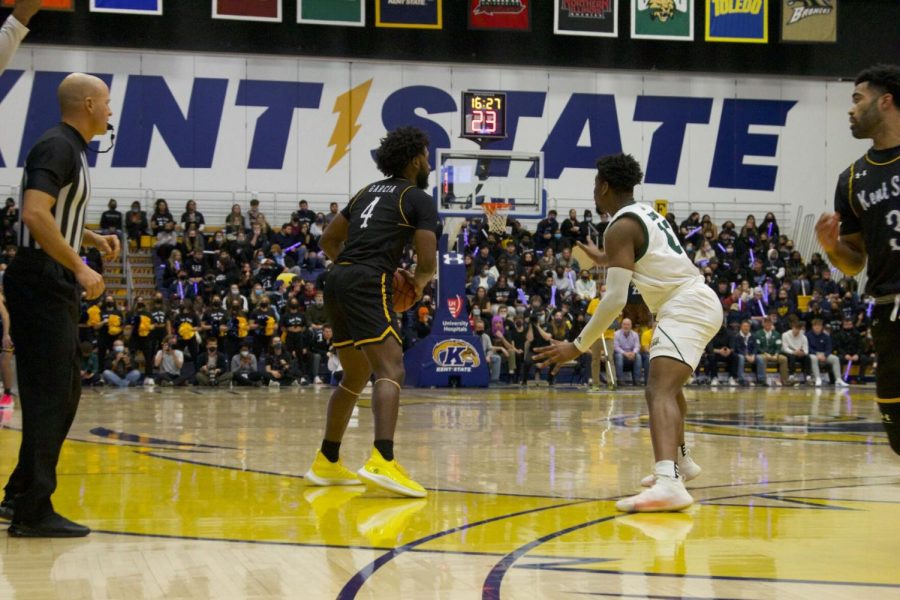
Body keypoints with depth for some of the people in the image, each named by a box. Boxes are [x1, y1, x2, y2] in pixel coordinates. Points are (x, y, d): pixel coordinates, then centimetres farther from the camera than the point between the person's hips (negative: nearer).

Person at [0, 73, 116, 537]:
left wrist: (92, 239, 14)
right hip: (41, 287, -10)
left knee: (64, 394, 15)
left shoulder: (71, 149, 17)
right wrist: (80, 268, -24)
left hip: (54, 289, 10)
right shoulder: (56, 147, -14)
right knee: (48, 397, -8)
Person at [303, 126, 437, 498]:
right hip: (368, 286, -8)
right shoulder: (419, 199, 4)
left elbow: (329, 241, 28)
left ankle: (327, 463, 25)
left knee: (356, 376, 21)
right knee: (391, 370, -19)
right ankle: (382, 461, -39)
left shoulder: (368, 192, 25)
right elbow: (427, 261, -3)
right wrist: (419, 282, 18)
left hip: (338, 281, 8)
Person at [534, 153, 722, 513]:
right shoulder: (646, 214, 18)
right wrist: (606, 260, 50)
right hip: (699, 301, 10)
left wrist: (579, 346, -13)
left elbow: (615, 299, -18)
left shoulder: (620, 228, -10)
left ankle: (669, 483, -47)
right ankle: (679, 462, 48)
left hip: (686, 308, -10)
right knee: (669, 383, 31)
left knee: (659, 391, -26)